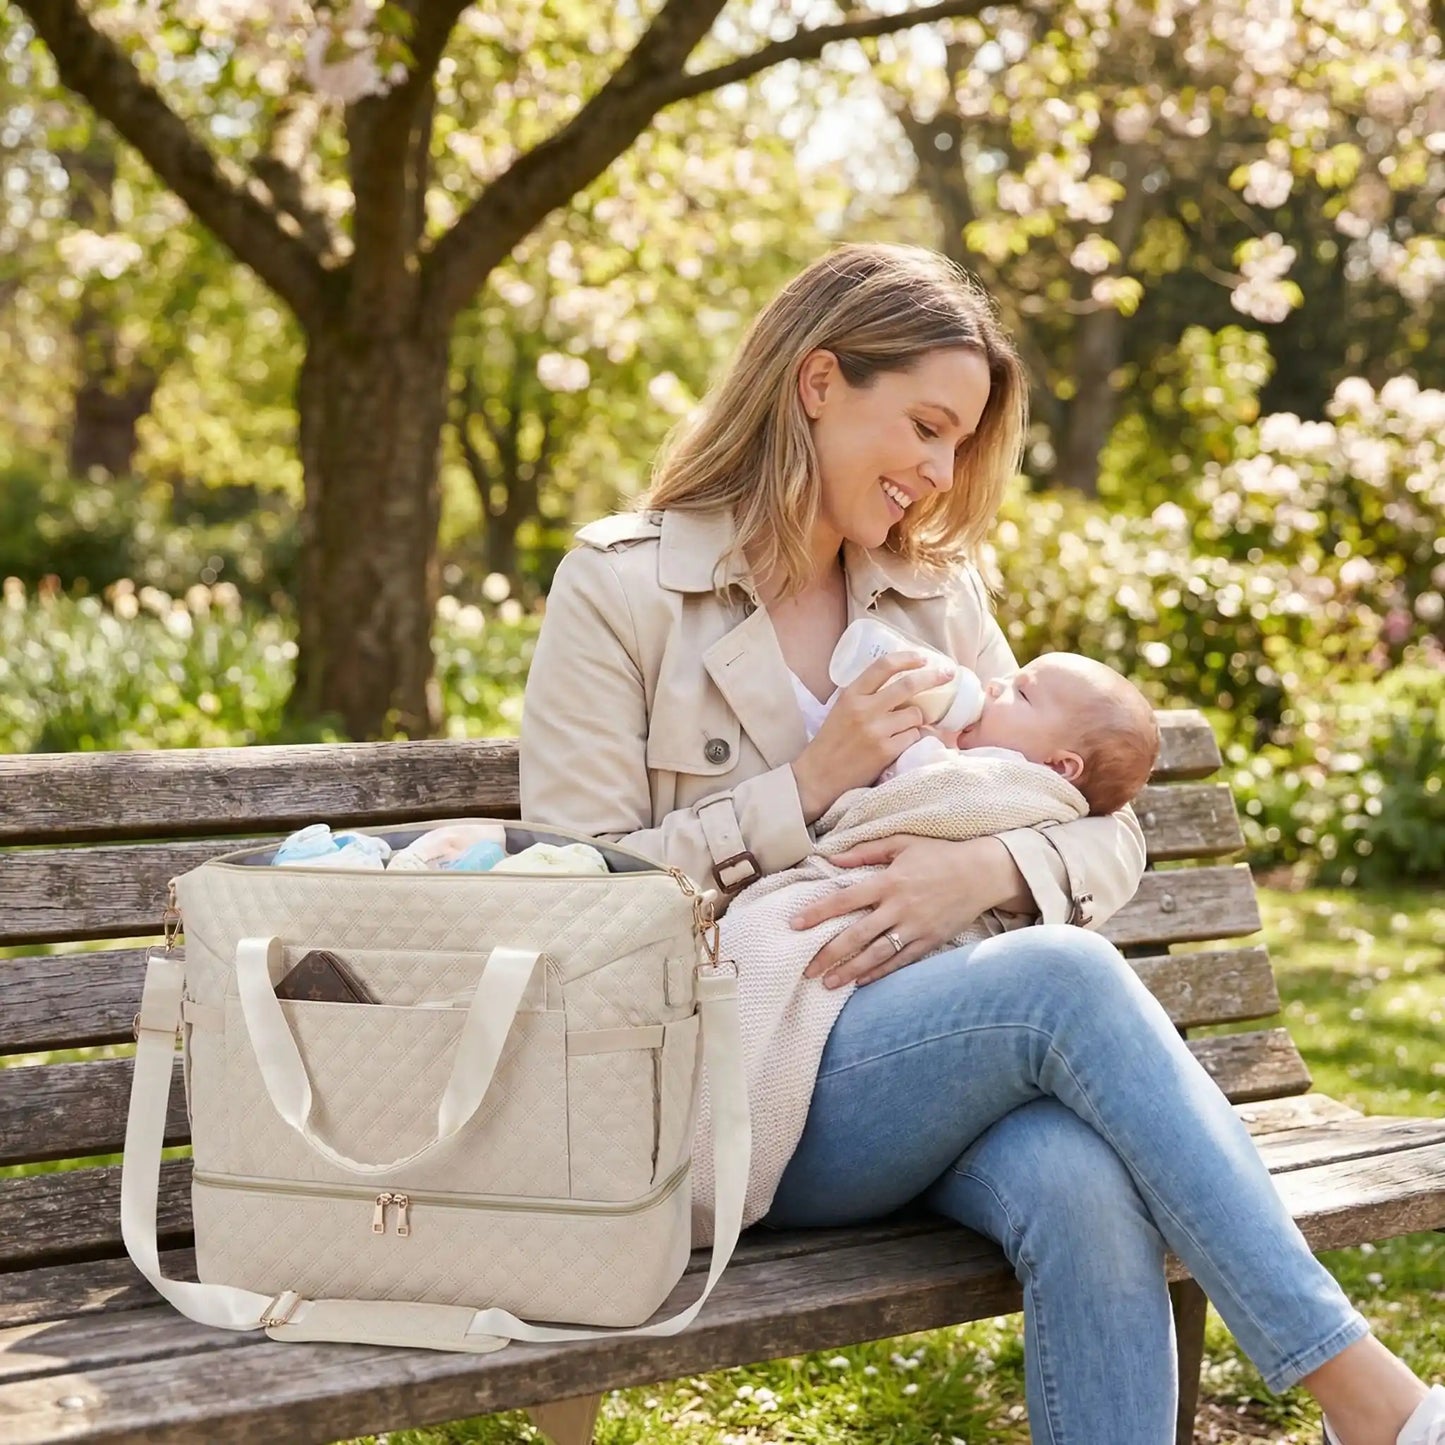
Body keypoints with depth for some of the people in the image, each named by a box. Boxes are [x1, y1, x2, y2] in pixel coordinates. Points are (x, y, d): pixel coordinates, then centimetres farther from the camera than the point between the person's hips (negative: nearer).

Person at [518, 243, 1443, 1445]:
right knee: (1065, 979, -32)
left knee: (1085, 1184, -34)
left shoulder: (938, 594, 17)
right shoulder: (619, 588, 2)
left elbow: (1110, 839, 13)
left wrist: (988, 868, -10)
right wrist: (812, 786, -11)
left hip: (928, 1036, 4)